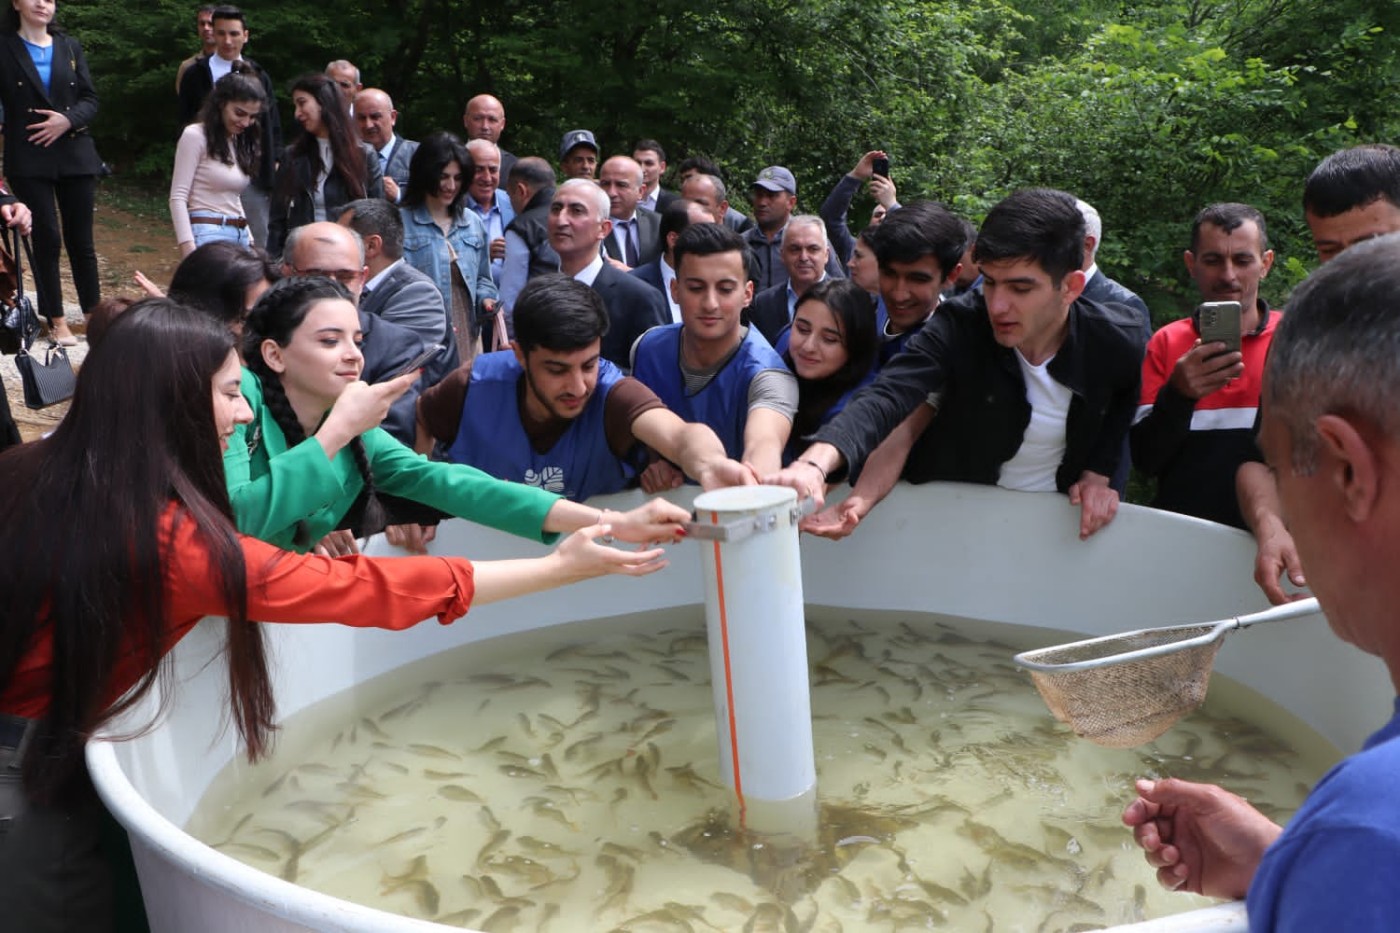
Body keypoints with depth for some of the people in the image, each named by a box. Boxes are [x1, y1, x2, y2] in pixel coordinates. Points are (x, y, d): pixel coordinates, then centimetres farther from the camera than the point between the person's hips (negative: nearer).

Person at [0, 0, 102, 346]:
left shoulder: (69, 46, 12)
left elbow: (90, 99, 7)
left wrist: (68, 120, -11)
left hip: (75, 153, 2)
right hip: (29, 158, -2)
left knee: (81, 239, 4)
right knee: (48, 237, -2)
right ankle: (56, 320, 8)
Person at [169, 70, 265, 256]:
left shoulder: (240, 142, 19)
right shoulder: (195, 136, -3)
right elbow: (178, 198, -8)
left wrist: (248, 239, 15)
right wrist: (189, 250, -18)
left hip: (239, 235, 7)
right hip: (208, 234, -7)